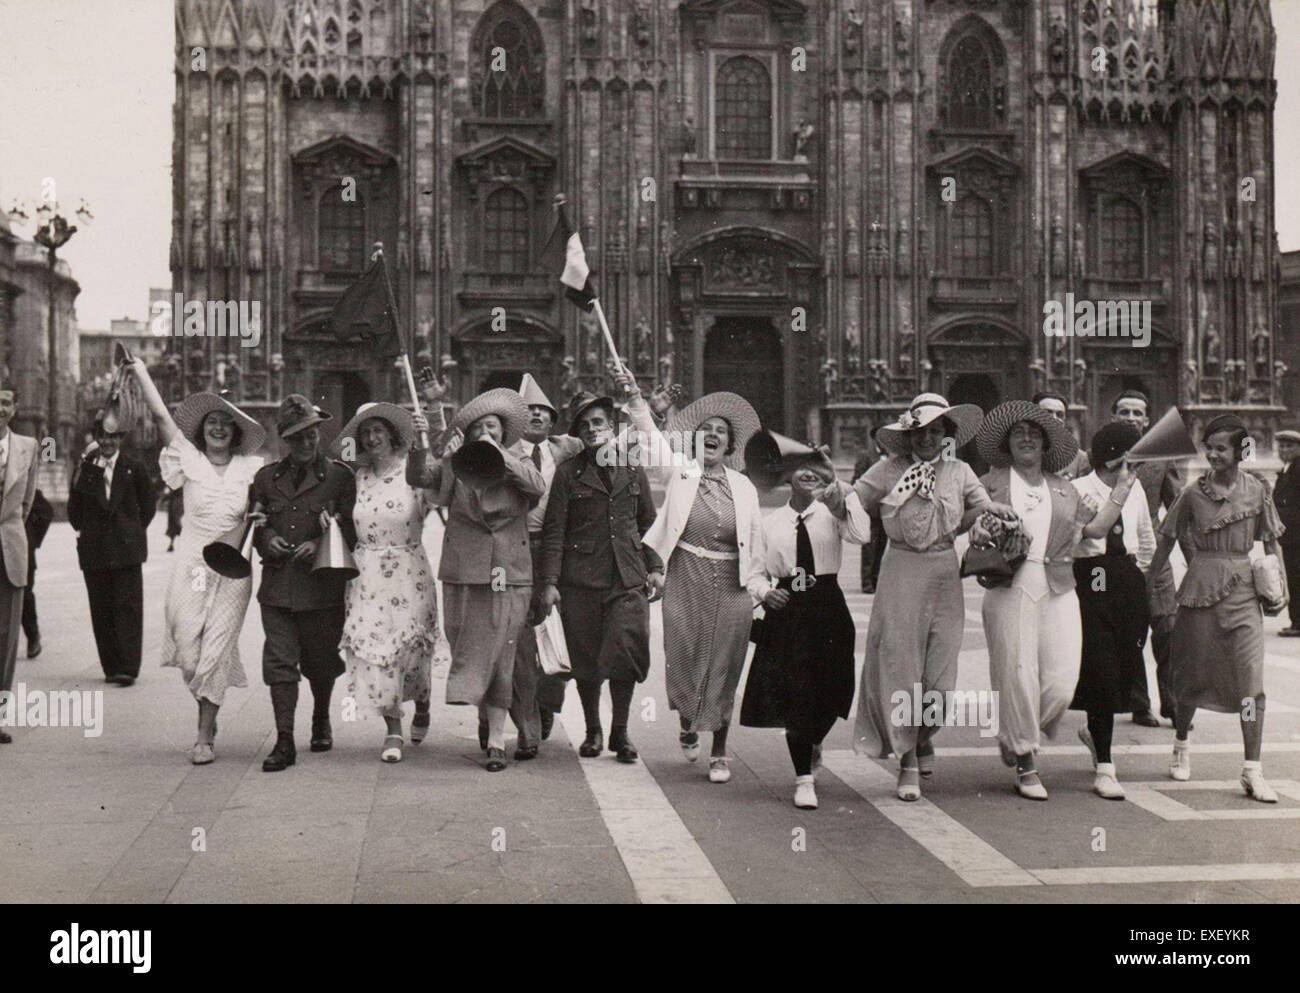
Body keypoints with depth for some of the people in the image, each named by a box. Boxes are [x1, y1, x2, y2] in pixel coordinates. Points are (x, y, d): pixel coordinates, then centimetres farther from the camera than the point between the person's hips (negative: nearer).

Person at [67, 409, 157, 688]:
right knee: (101, 610, 4)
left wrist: (134, 531, 7)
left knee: (128, 606, -8)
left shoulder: (134, 467, 6)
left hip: (126, 549, -2)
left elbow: (148, 504, 11)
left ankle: (128, 667, -10)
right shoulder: (85, 468, 10)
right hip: (93, 550, 2)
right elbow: (74, 505, 14)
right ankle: (111, 667, 11)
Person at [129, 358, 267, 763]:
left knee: (215, 649, -3)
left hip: (234, 566, 0)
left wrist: (263, 516, -7)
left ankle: (205, 737, 3)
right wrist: (139, 369, 1)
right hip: (193, 563, 1)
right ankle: (208, 709, 28)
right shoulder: (190, 460, 5)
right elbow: (160, 414, 1)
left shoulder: (252, 468, 7)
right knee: (188, 649, -1)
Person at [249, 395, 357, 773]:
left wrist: (320, 545, -15)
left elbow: (352, 530, 1)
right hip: (277, 586, 2)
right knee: (279, 660, -5)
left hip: (322, 584, -2)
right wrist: (266, 539, -2)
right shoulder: (266, 477, 12)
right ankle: (284, 741, -3)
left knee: (321, 661, 11)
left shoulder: (339, 476, 2)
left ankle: (321, 721, 37)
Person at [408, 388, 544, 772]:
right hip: (463, 575, 1)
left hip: (509, 575, 0)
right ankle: (483, 713, 33)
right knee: (467, 650, 6)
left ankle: (496, 738, 2)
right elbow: (418, 477, -6)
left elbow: (538, 486, -11)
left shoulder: (519, 467, 8)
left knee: (500, 654, -2)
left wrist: (501, 454, -18)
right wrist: (418, 444, -22)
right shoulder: (454, 468, 7)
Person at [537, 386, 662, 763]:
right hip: (580, 580, -1)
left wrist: (655, 568, 12)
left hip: (628, 580, 1)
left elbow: (649, 523, 21)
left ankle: (620, 731, 7)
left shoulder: (634, 472, 13)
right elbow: (553, 532, 1)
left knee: (626, 652, -10)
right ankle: (593, 731, 22)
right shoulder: (568, 474, 5)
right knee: (585, 659, 4)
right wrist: (549, 582, -5)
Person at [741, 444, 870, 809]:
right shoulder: (771, 522, 6)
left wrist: (844, 496, -28)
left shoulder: (832, 513, 2)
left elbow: (861, 535, -20)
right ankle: (804, 778, 8)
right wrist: (766, 592, -6)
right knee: (793, 695, -2)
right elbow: (758, 571, 14)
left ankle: (814, 744, 39)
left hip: (827, 609, 0)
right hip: (786, 613, 0)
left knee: (829, 691, 4)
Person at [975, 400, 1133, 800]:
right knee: (1018, 675, -5)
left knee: (1061, 683, -5)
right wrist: (978, 533, -11)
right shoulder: (992, 483, 10)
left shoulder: (1064, 489, 20)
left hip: (1059, 590, 3)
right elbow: (972, 521, 11)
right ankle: (1025, 765, 9)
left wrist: (1122, 488, 17)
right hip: (1010, 587, -3)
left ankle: (1017, 738, 21)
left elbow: (1097, 527, 19)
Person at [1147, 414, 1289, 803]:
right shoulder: (1194, 493, 0)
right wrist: (1149, 582, 9)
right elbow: (1167, 538, 9)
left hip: (1243, 589, 0)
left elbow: (1271, 542, 11)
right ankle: (1181, 745, 34)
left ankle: (1253, 770, -5)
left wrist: (1280, 585, 4)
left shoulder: (1256, 491, 3)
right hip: (1200, 588, 0)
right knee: (1191, 672, 9)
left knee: (1250, 677, -7)